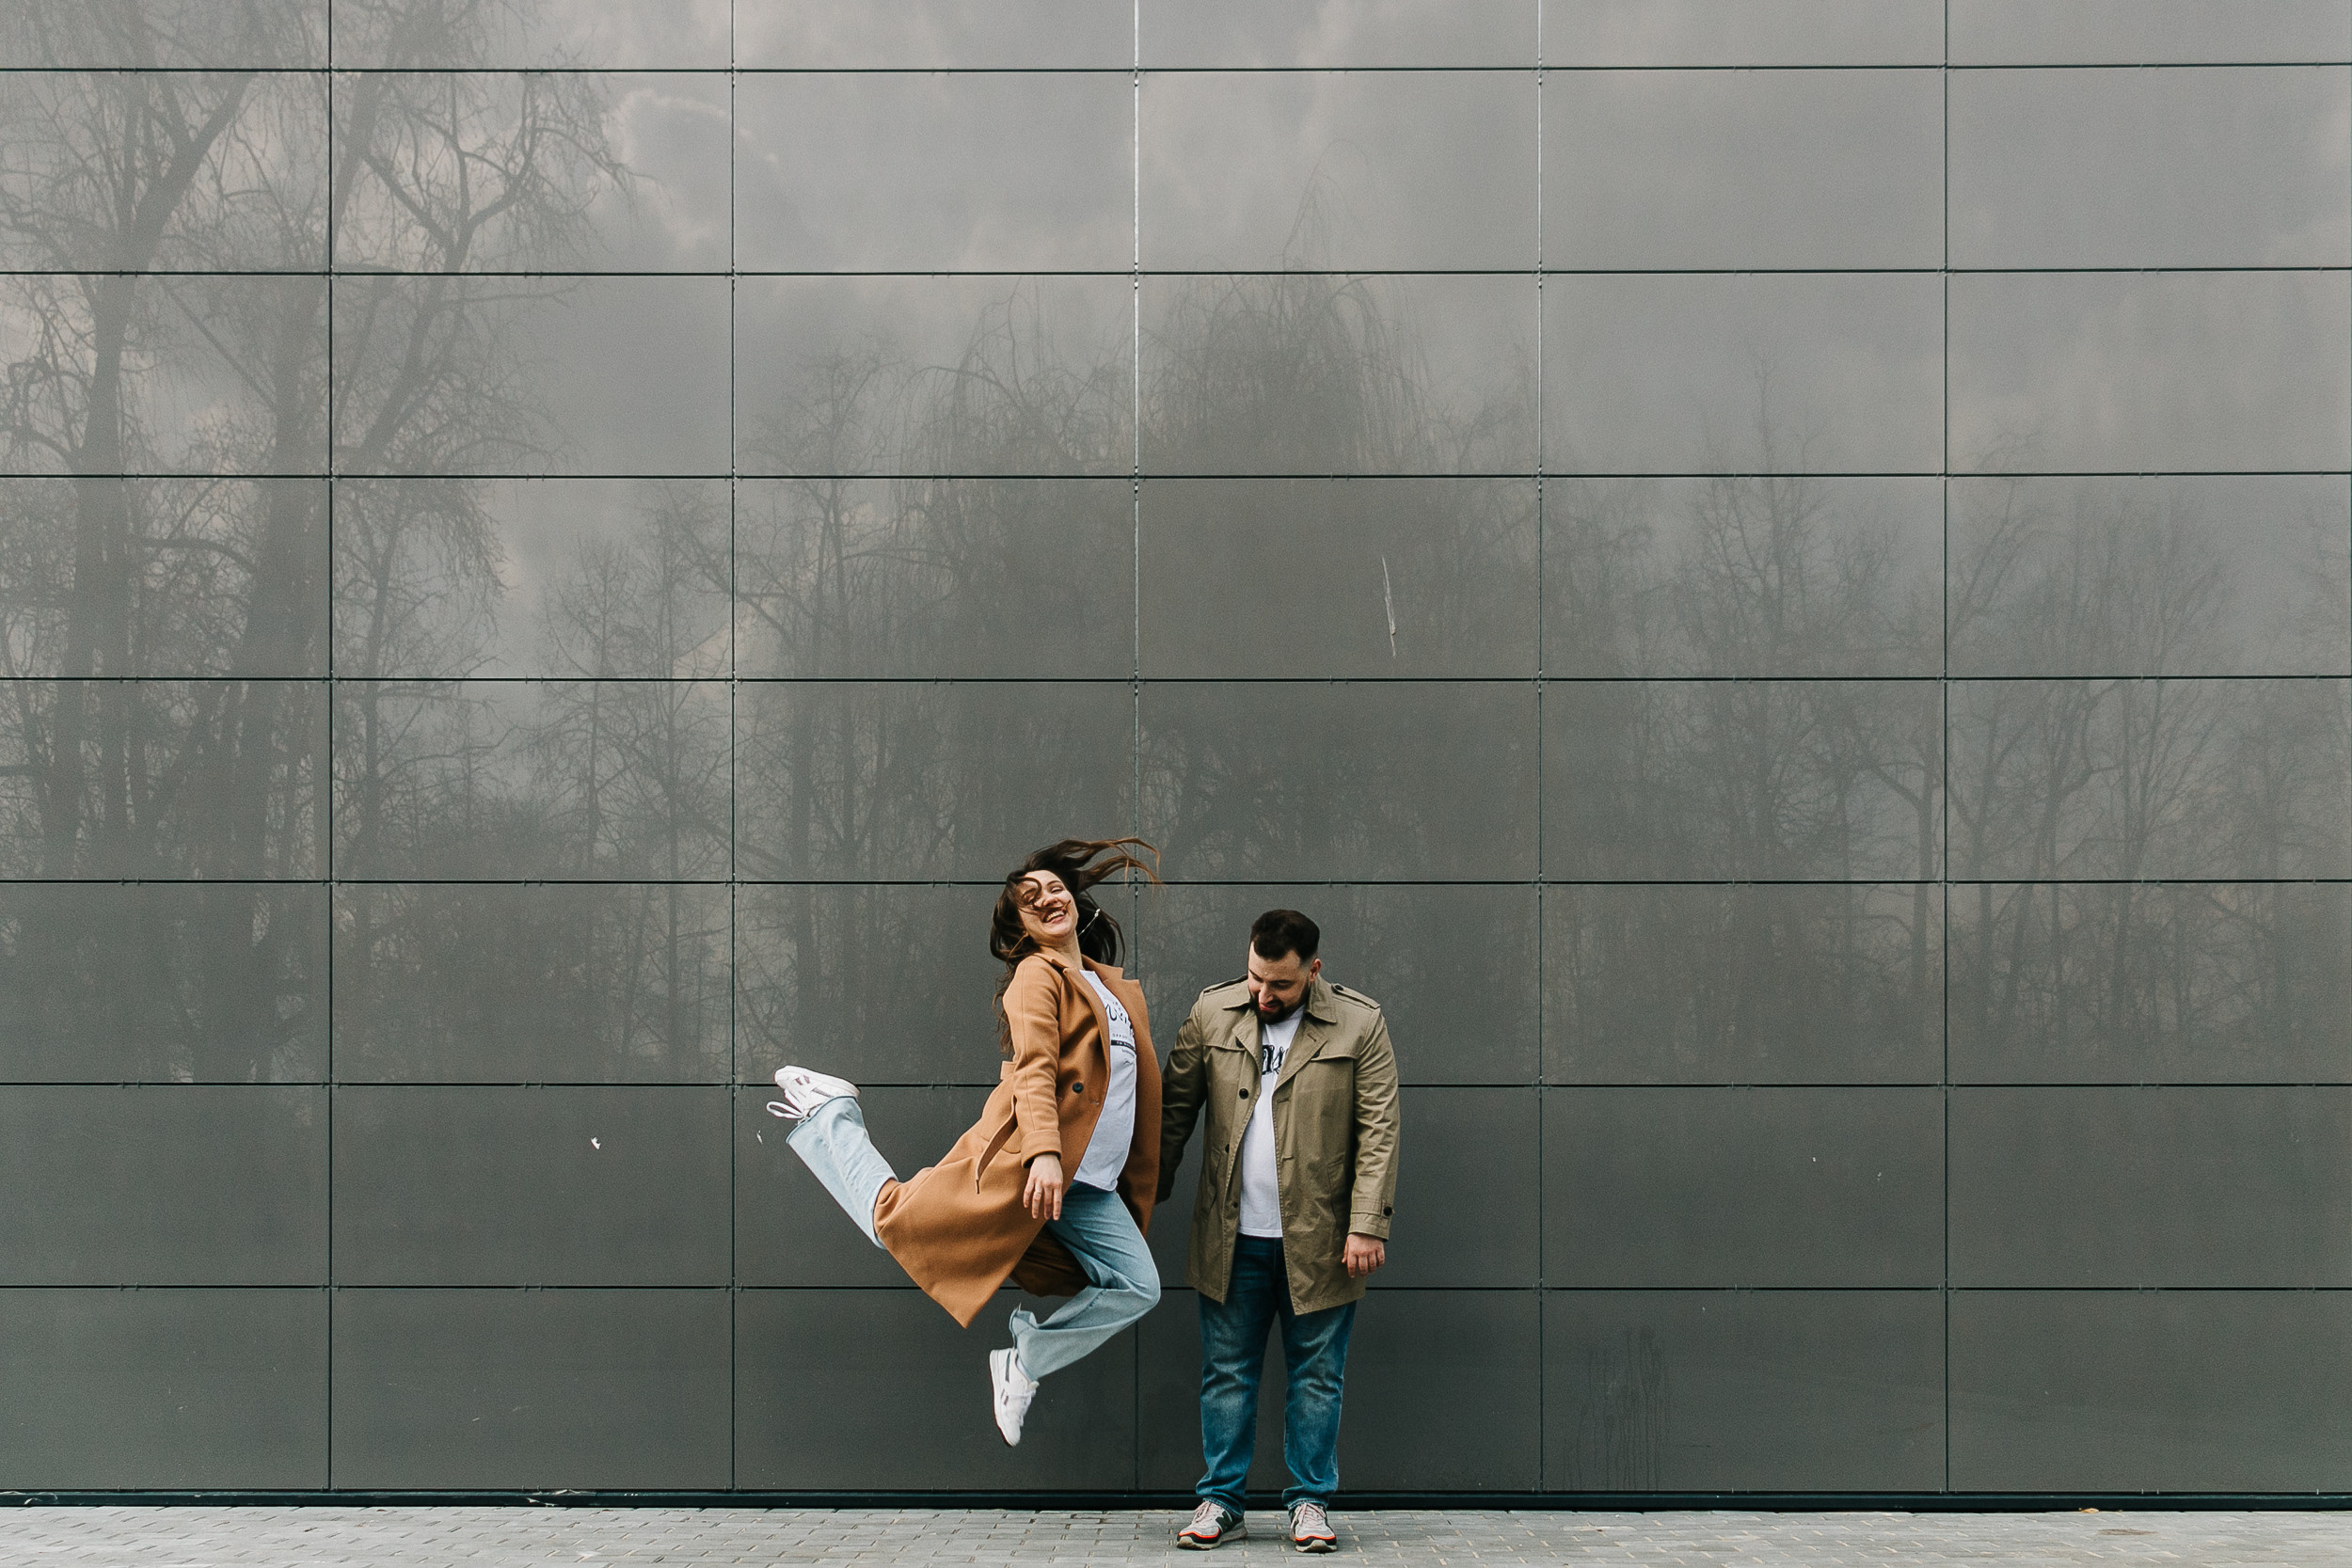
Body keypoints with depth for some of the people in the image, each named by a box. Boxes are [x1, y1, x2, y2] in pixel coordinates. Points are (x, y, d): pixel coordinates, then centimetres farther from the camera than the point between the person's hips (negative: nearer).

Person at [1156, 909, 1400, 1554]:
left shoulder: (1359, 1023, -4)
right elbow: (1174, 1109, 9)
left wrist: (1367, 1224, -12)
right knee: (1227, 1374, 7)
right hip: (1232, 1237, 2)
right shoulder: (1212, 1012, 3)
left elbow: (1379, 1130, -6)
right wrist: (1146, 1196, 7)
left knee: (1316, 1377, 6)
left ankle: (1310, 1503, 17)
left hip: (1318, 1241, -2)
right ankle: (1220, 1503, 16)